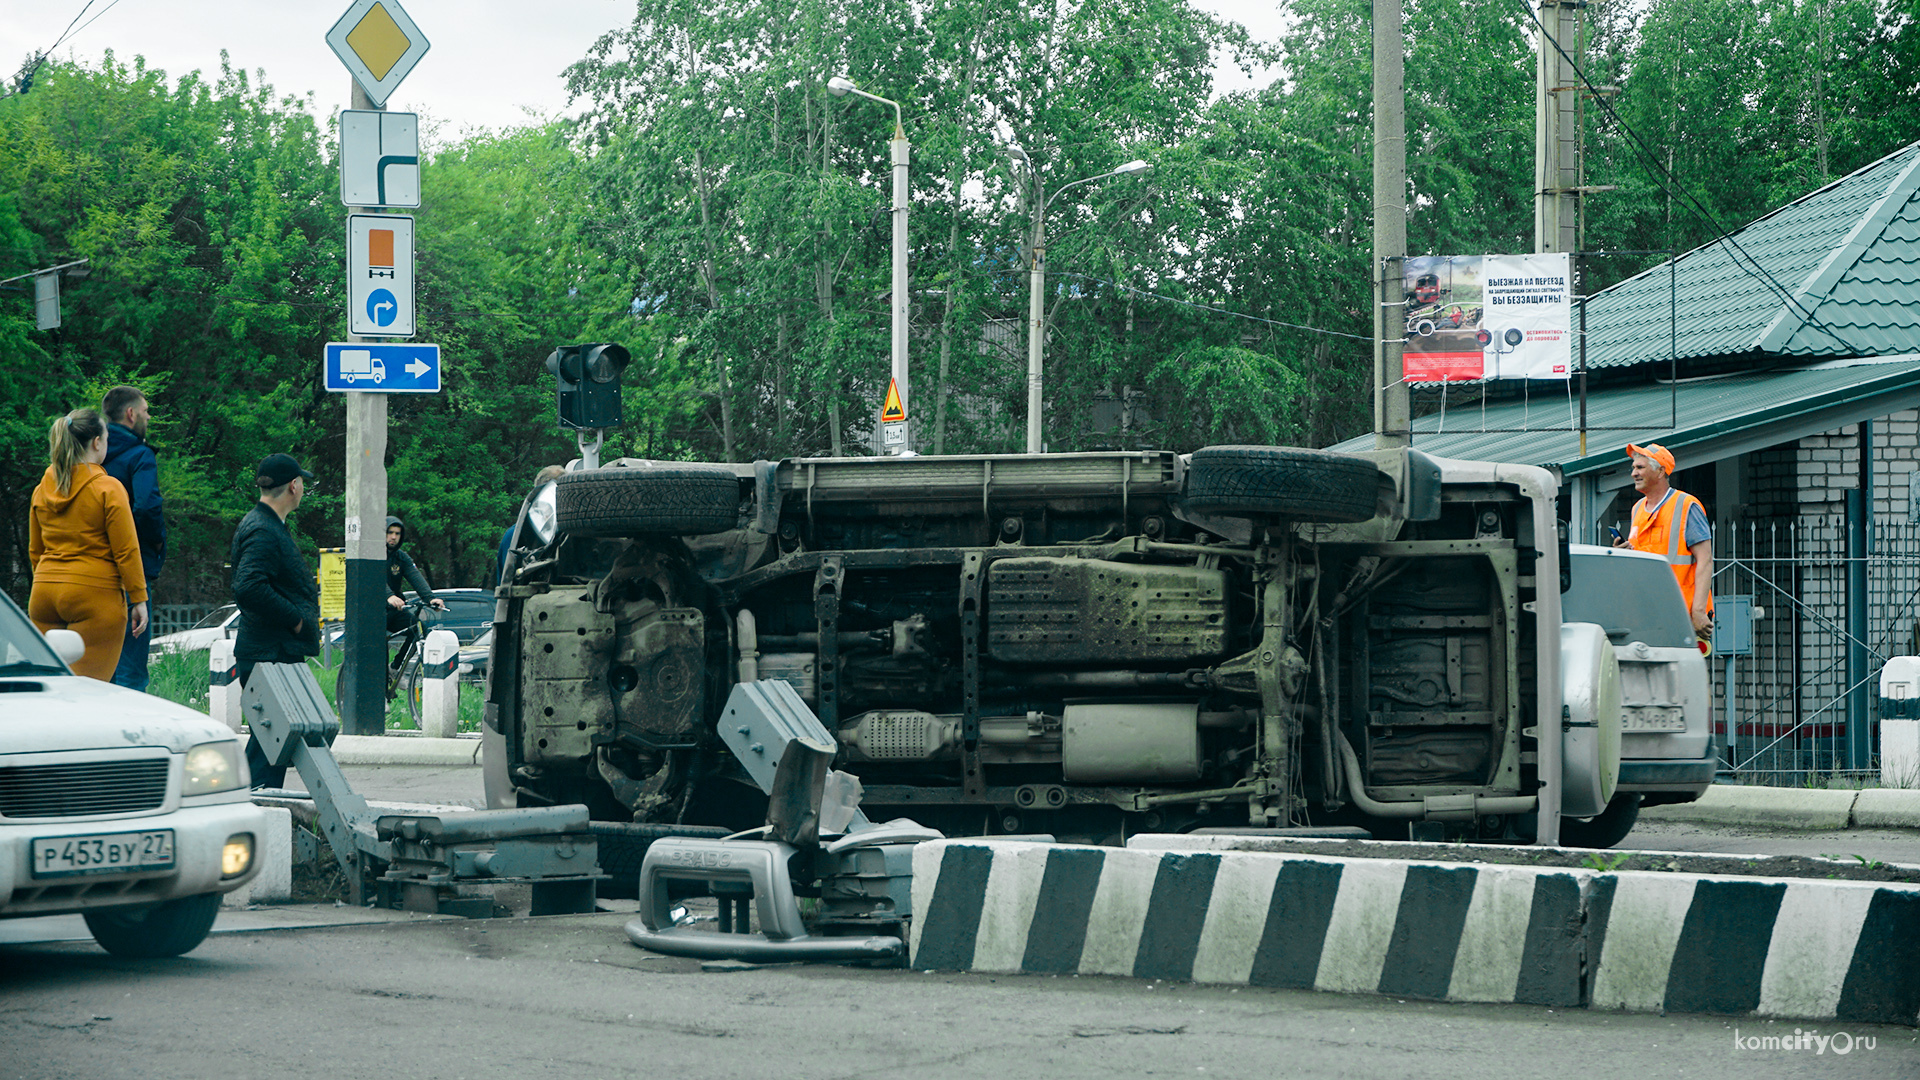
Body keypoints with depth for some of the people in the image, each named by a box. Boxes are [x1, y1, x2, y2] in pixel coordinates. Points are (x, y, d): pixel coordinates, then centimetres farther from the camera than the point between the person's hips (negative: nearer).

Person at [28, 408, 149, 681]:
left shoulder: (42, 490, 10)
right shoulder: (108, 489, -8)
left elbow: (34, 551, 18)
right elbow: (126, 551, -9)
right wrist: (138, 599, -3)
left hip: (44, 594, 6)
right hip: (95, 597, -6)